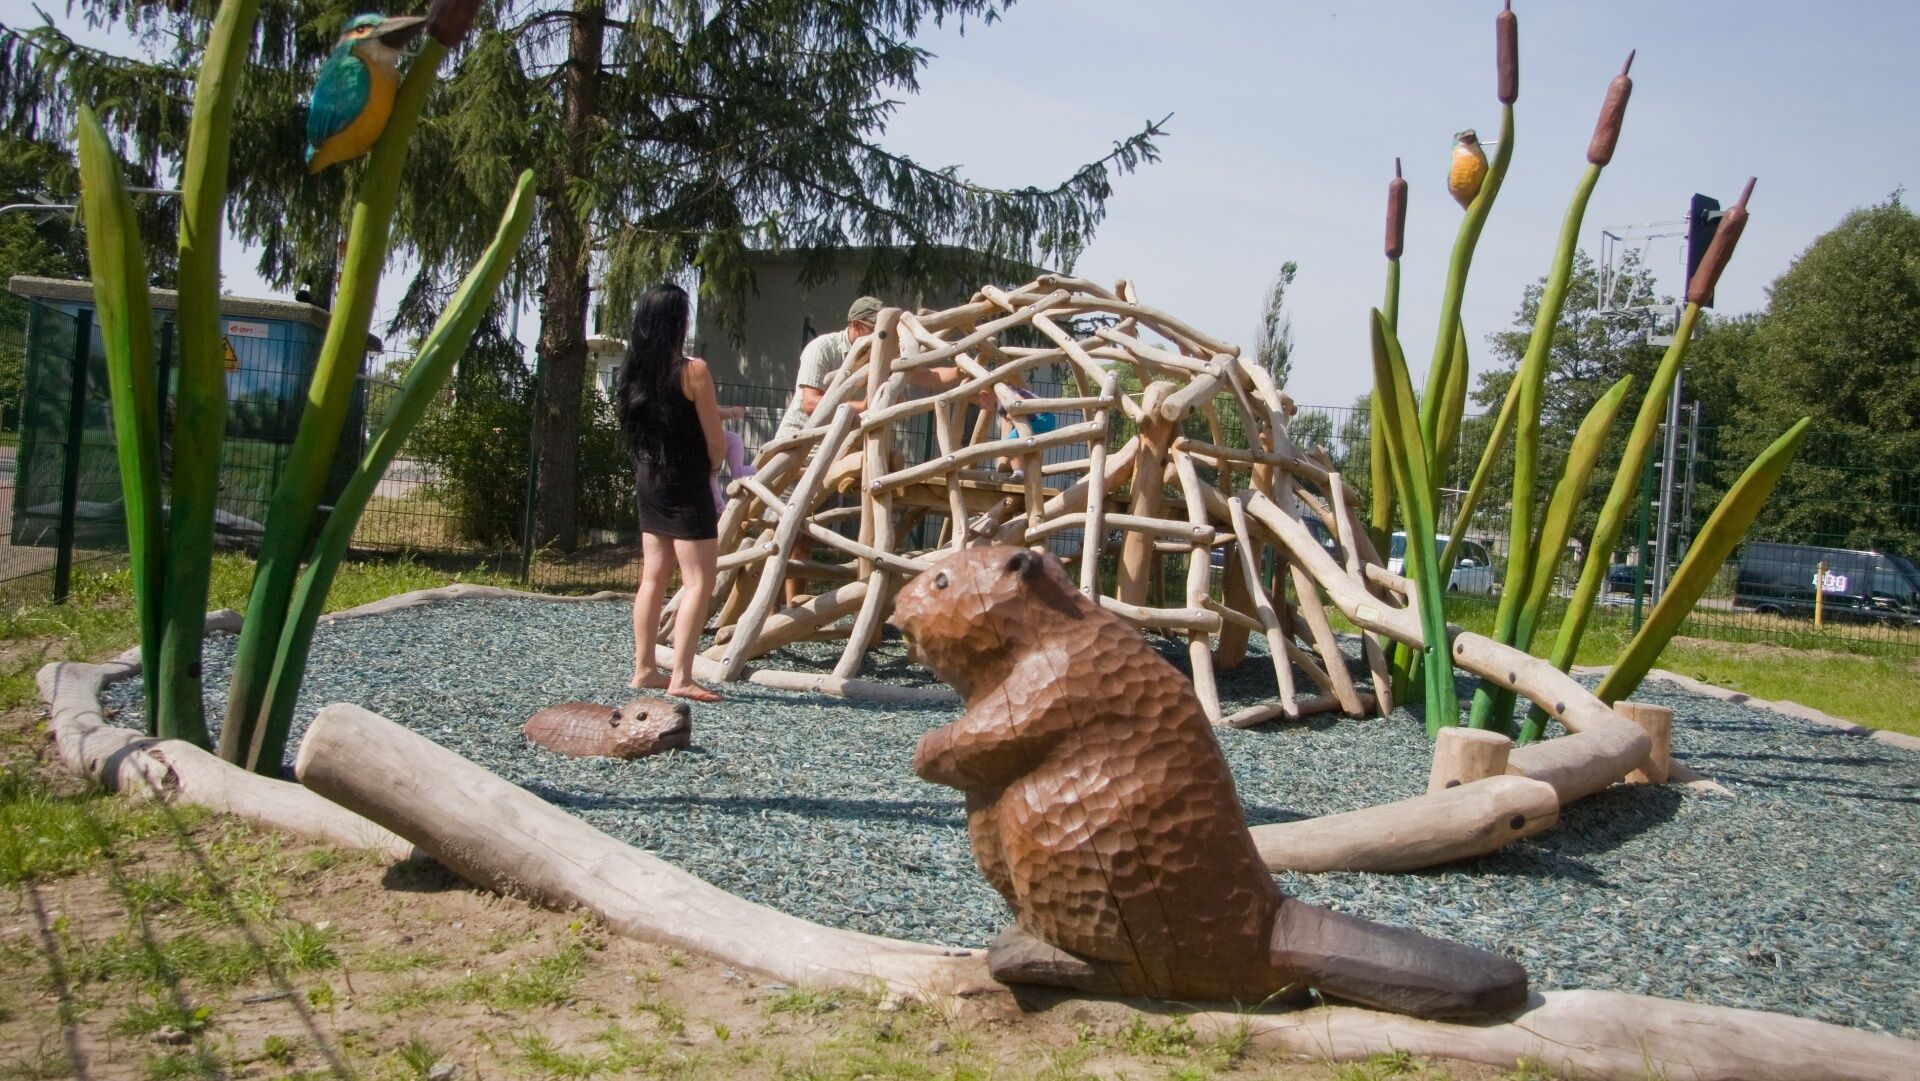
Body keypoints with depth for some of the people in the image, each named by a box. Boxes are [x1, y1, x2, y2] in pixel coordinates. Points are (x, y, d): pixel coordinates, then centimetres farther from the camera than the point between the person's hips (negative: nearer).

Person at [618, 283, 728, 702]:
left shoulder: (635, 370, 4)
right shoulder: (692, 370, -15)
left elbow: (636, 429, 11)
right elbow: (717, 443, -12)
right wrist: (709, 471, 9)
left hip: (648, 480, 7)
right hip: (686, 485, -7)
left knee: (653, 577, 14)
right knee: (699, 582, -3)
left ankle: (644, 669, 20)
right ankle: (680, 677, -7)